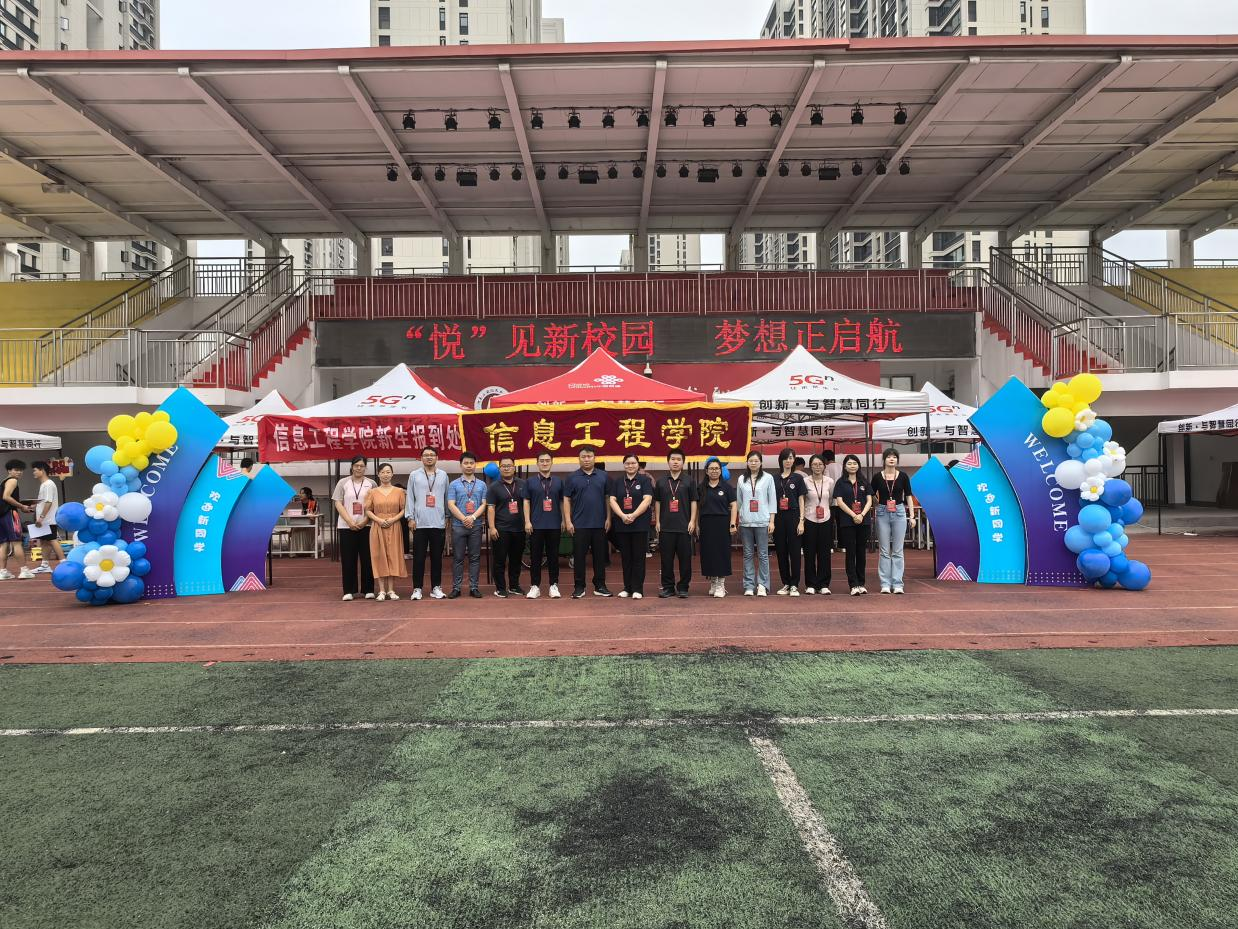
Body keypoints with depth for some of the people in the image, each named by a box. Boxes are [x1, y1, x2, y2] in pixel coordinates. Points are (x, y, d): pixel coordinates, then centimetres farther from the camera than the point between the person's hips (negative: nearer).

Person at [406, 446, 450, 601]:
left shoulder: (443, 475, 9)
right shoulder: (414, 475, 5)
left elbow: (446, 497, 10)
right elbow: (410, 498, 3)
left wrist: (447, 517, 6)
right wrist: (410, 517, -4)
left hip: (439, 523, 1)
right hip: (420, 523, -1)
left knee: (437, 557, 6)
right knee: (419, 557, 1)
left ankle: (436, 587, 14)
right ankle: (417, 588, 7)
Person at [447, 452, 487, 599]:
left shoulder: (481, 485, 11)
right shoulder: (454, 484, 6)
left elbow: (483, 504, 3)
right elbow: (451, 505, -3)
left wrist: (473, 517, -13)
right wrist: (464, 519, -13)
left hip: (476, 525, 1)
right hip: (458, 526, -1)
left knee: (475, 557, 4)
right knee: (458, 558, 2)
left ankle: (474, 587, 9)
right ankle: (456, 587, 7)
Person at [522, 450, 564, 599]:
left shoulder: (558, 482, 10)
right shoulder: (530, 482, 5)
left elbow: (562, 503, 12)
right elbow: (526, 502, 4)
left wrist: (564, 521, 5)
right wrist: (527, 521, -4)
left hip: (554, 525, 1)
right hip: (536, 525, -1)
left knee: (553, 556, 5)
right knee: (535, 557, 3)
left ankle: (554, 585, 12)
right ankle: (535, 586, 10)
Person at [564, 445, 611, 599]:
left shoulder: (603, 477, 6)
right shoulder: (573, 478, 3)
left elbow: (608, 499, 8)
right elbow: (566, 500, 3)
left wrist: (608, 518, -1)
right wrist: (568, 521, -5)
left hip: (599, 524, 1)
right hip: (579, 525, -1)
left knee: (600, 556, 6)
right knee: (579, 556, 3)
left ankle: (600, 586, 15)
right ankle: (579, 587, 10)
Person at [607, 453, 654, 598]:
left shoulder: (645, 480, 2)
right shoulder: (616, 481, 10)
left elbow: (647, 500, -8)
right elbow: (612, 500, 2)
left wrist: (633, 515, -18)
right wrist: (622, 515, -14)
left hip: (640, 525, -3)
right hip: (621, 525, 3)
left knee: (638, 557, 0)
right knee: (625, 557, 8)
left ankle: (637, 589, 5)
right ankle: (627, 588, 16)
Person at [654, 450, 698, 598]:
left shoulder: (688, 482, 5)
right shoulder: (661, 482, 9)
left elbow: (693, 502, 5)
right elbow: (657, 503, 11)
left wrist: (692, 521, -4)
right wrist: (657, 522, 5)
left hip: (684, 527, -1)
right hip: (665, 527, 1)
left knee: (685, 558, 1)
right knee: (666, 559, 4)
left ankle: (683, 587, 10)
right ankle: (668, 587, 13)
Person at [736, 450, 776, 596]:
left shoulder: (768, 478, 3)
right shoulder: (742, 479, 10)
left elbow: (772, 500, 2)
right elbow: (738, 501, 13)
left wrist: (771, 521, -3)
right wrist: (737, 520, 8)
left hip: (762, 521, -2)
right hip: (745, 522, 2)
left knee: (763, 554, -1)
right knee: (748, 554, 5)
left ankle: (762, 585, 4)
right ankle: (749, 586, 10)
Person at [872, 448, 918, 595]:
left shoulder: (903, 476, 2)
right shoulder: (877, 477, 0)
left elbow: (908, 496, 4)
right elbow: (871, 496, 12)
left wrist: (912, 516, 1)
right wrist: (878, 505, 4)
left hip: (899, 513, 0)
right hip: (882, 514, 0)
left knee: (898, 550, 2)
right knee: (884, 550, 3)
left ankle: (897, 584, 7)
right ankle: (885, 584, 9)